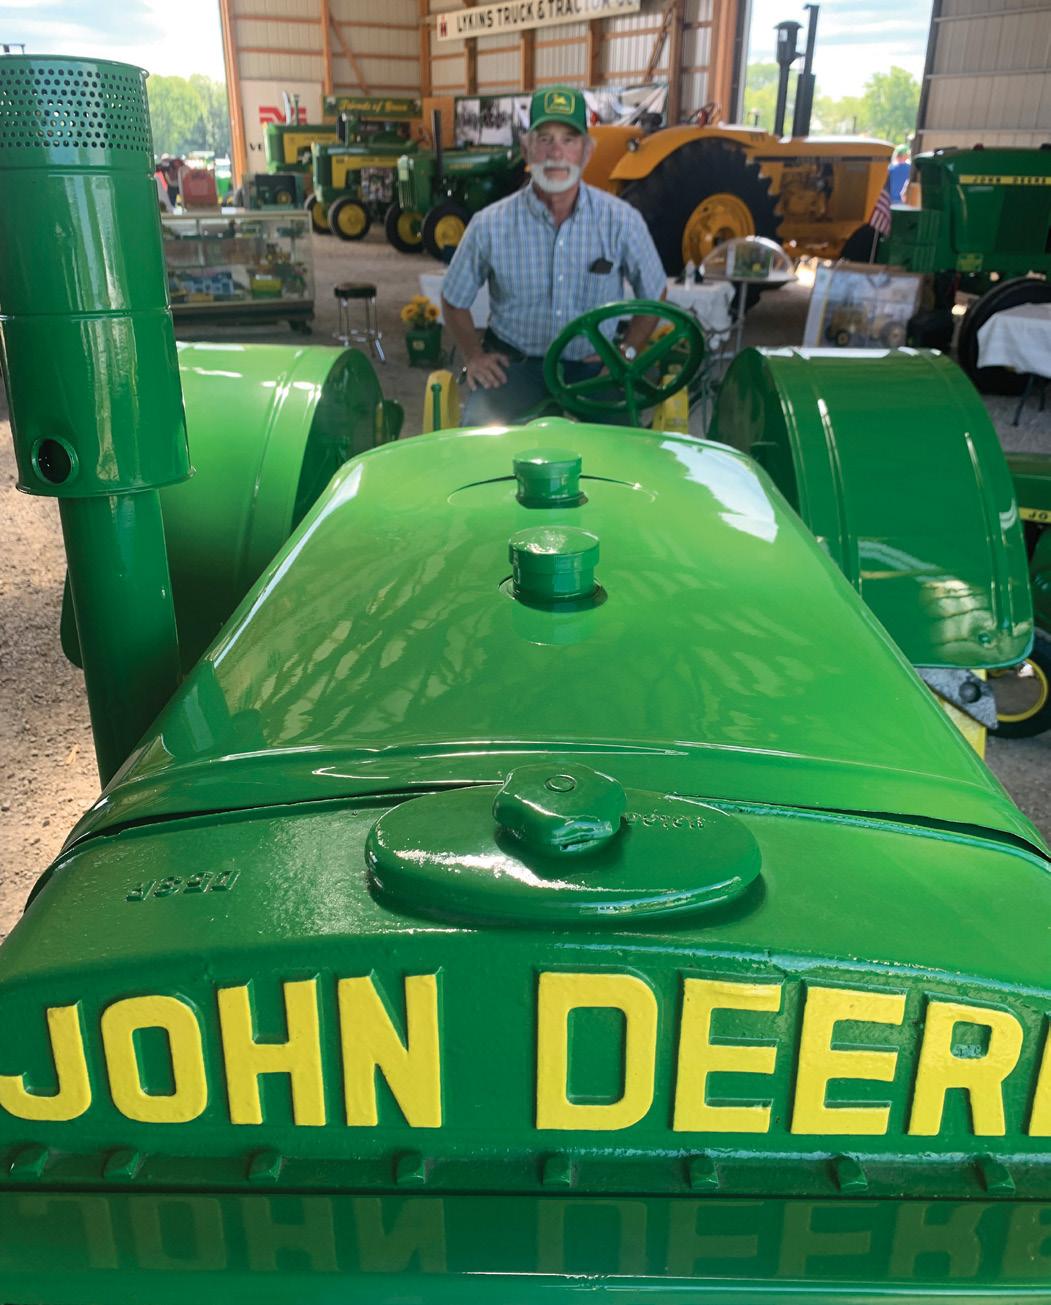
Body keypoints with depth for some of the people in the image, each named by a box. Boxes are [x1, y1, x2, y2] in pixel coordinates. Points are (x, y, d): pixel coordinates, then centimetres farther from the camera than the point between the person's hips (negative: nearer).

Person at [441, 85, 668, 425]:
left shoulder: (622, 221, -2)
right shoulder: (490, 225, -4)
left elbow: (654, 295, 12)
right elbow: (454, 302, 10)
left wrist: (627, 351, 0)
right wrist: (474, 356, -3)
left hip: (593, 364, 1)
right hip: (514, 362, -1)